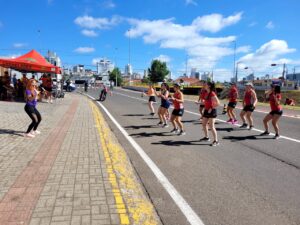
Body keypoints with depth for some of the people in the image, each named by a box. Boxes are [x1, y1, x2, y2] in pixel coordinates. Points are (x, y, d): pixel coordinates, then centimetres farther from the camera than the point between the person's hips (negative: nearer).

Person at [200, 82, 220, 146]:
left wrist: (211, 108, -19)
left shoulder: (212, 94, -18)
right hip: (206, 111, 10)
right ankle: (206, 137, 35)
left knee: (211, 126, -9)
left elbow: (218, 103, -23)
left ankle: (216, 141, 0)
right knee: (204, 124, 18)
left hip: (211, 111, -10)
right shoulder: (208, 93, 10)